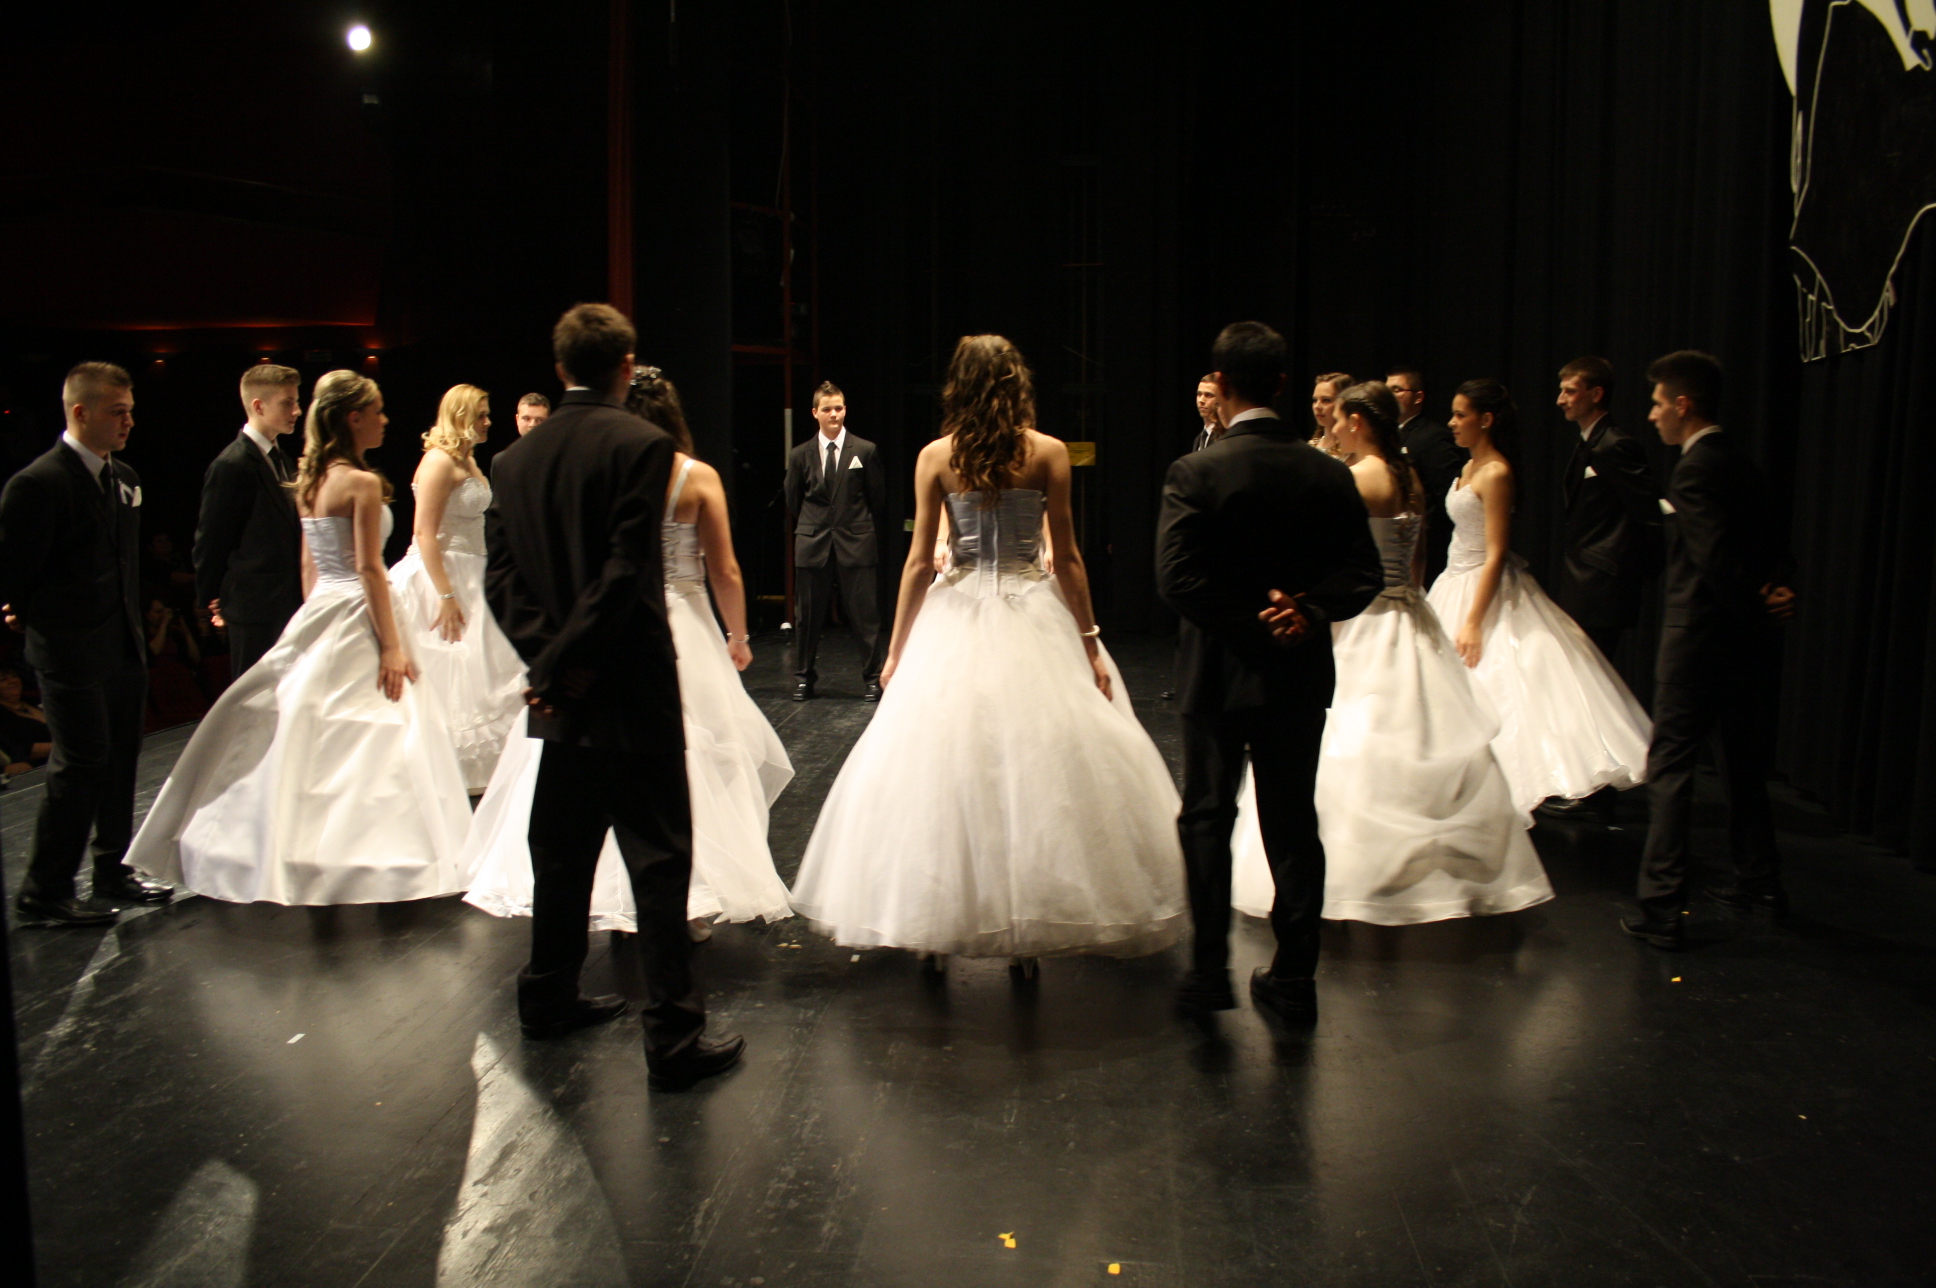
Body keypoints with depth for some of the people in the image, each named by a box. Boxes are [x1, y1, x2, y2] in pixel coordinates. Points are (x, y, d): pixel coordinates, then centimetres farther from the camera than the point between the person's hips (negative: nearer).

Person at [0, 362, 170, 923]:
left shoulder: (124, 477, 9)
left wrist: (133, 627, 13)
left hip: (124, 646, 8)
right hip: (72, 651, -8)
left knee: (120, 761, 15)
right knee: (80, 765, -3)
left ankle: (114, 873, 29)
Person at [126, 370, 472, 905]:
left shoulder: (310, 480, 10)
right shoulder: (362, 483, -14)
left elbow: (309, 565, 15)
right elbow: (369, 570, -17)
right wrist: (392, 645, -16)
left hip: (317, 615, 9)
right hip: (354, 620, -9)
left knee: (302, 735, 14)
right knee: (368, 742, -2)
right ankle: (364, 861, 4)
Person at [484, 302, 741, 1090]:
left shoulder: (515, 458, 7)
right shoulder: (643, 446, -11)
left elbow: (501, 575, 1)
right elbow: (626, 572, -17)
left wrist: (546, 654, -5)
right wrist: (566, 659, -10)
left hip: (563, 696, 6)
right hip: (631, 689, -6)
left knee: (563, 848, 20)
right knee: (659, 858, -1)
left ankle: (548, 998, 34)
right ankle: (673, 1038, 2)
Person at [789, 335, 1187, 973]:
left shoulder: (935, 457, 0)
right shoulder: (1047, 452, -2)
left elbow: (919, 561, 0)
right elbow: (1067, 557, -3)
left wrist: (896, 651, 7)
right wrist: (1090, 642, 4)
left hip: (955, 621, 1)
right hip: (1035, 618, -1)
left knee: (943, 768, 9)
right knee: (1039, 767, 6)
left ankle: (937, 925, 18)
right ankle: (1030, 927, 11)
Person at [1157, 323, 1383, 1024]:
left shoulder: (1195, 472, -13)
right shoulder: (1329, 474, -1)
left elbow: (1177, 578, -19)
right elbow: (1364, 572, -3)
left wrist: (1249, 623, -12)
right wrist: (1308, 612, -11)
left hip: (1220, 672, -3)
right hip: (1301, 674, 3)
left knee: (1207, 816, 11)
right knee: (1293, 822, 12)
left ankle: (1209, 970, 15)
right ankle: (1293, 978, 18)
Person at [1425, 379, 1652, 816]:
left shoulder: (1496, 473, -16)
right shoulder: (1470, 467, 11)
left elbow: (1496, 554, -20)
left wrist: (1473, 621, -24)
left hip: (1485, 590, -10)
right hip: (1455, 584, 10)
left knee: (1488, 690, -7)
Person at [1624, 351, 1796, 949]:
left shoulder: (1695, 470, -17)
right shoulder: (1741, 463, 11)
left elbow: (1717, 558, -24)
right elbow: (1770, 543, 10)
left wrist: (1758, 604, -9)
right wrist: (1776, 591, -6)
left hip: (1700, 636, -9)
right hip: (1748, 638, 9)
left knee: (1671, 766, -3)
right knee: (1744, 760, 21)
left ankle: (1661, 908, -2)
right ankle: (1756, 878, 36)